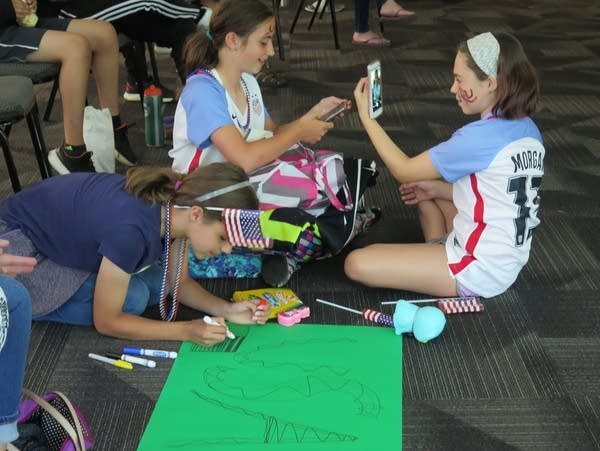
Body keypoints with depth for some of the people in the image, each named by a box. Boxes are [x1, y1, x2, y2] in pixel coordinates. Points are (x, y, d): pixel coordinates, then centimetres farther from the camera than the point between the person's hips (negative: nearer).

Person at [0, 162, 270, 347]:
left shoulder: (177, 206, -16)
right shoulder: (132, 229, -39)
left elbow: (177, 282, -1)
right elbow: (105, 321, -27)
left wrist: (226, 309, -16)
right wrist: (187, 331, -28)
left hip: (63, 232, 8)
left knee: (156, 284, -5)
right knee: (131, 299, -22)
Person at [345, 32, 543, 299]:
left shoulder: (481, 137, -24)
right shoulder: (528, 130, 1)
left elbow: (404, 171, -13)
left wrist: (366, 117, -5)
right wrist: (437, 189, 11)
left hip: (479, 271, -9)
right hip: (507, 260, 9)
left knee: (357, 264, -13)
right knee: (427, 191, 27)